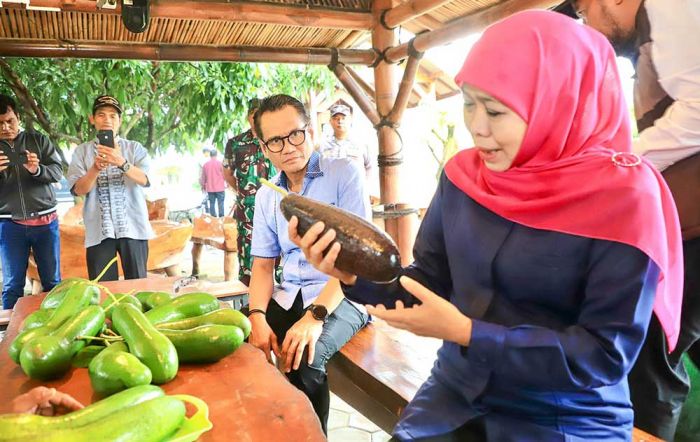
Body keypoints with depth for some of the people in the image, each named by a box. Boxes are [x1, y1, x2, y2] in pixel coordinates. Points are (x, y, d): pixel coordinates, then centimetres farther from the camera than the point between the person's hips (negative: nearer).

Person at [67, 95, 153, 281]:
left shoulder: (135, 148, 6)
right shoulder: (82, 151, 8)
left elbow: (144, 180, -10)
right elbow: (79, 190, -1)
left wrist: (121, 163, -28)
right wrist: (96, 168, -20)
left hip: (132, 227, 0)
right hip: (99, 231, 1)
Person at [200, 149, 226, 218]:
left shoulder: (205, 164, 3)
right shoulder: (219, 163, -6)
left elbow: (203, 177, 9)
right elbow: (224, 175, -1)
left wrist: (203, 186, 21)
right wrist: (225, 184, 16)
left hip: (210, 188, 3)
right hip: (220, 187, -3)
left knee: (212, 204, 7)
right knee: (220, 204, -1)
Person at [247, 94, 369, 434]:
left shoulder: (344, 174, -8)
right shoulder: (266, 196, 9)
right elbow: (263, 266, 9)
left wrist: (316, 316, -25)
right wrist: (258, 317, -11)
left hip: (342, 297, -5)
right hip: (288, 297, 5)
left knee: (305, 357, -30)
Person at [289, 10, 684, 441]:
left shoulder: (624, 195, -18)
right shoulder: (463, 175, -4)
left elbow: (607, 353, -17)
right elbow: (430, 283, 2)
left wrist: (465, 332, -23)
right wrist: (356, 275, -16)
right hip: (456, 394, 4)